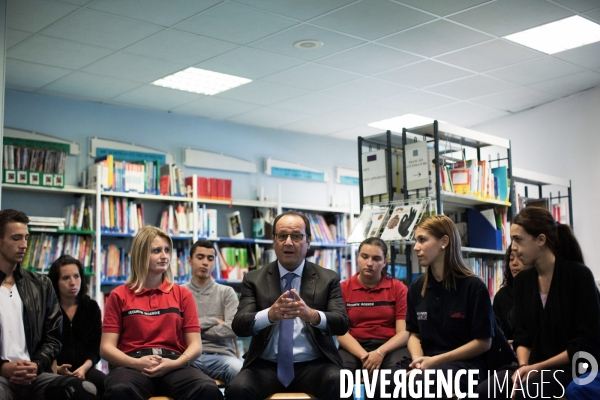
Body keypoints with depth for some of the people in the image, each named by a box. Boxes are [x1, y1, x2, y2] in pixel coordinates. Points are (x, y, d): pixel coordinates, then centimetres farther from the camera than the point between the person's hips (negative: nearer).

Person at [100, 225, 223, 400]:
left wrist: (175, 363, -11)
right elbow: (106, 347, 6)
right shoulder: (119, 296, 11)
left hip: (173, 365, 2)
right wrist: (137, 363, -13)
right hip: (133, 366, -2)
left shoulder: (182, 294, 16)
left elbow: (195, 344, 11)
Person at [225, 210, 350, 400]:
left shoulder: (328, 279, 7)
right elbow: (239, 325, -5)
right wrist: (270, 314, -28)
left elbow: (342, 323, -5)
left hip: (314, 365, 0)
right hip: (266, 366, 0)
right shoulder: (254, 279, 7)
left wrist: (312, 315, -28)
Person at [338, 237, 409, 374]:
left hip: (389, 348, 0)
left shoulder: (398, 288, 8)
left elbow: (404, 332, 0)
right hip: (354, 349, 0)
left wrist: (380, 352, -18)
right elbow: (341, 332, -1)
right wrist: (364, 356, -18)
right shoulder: (343, 289, 7)